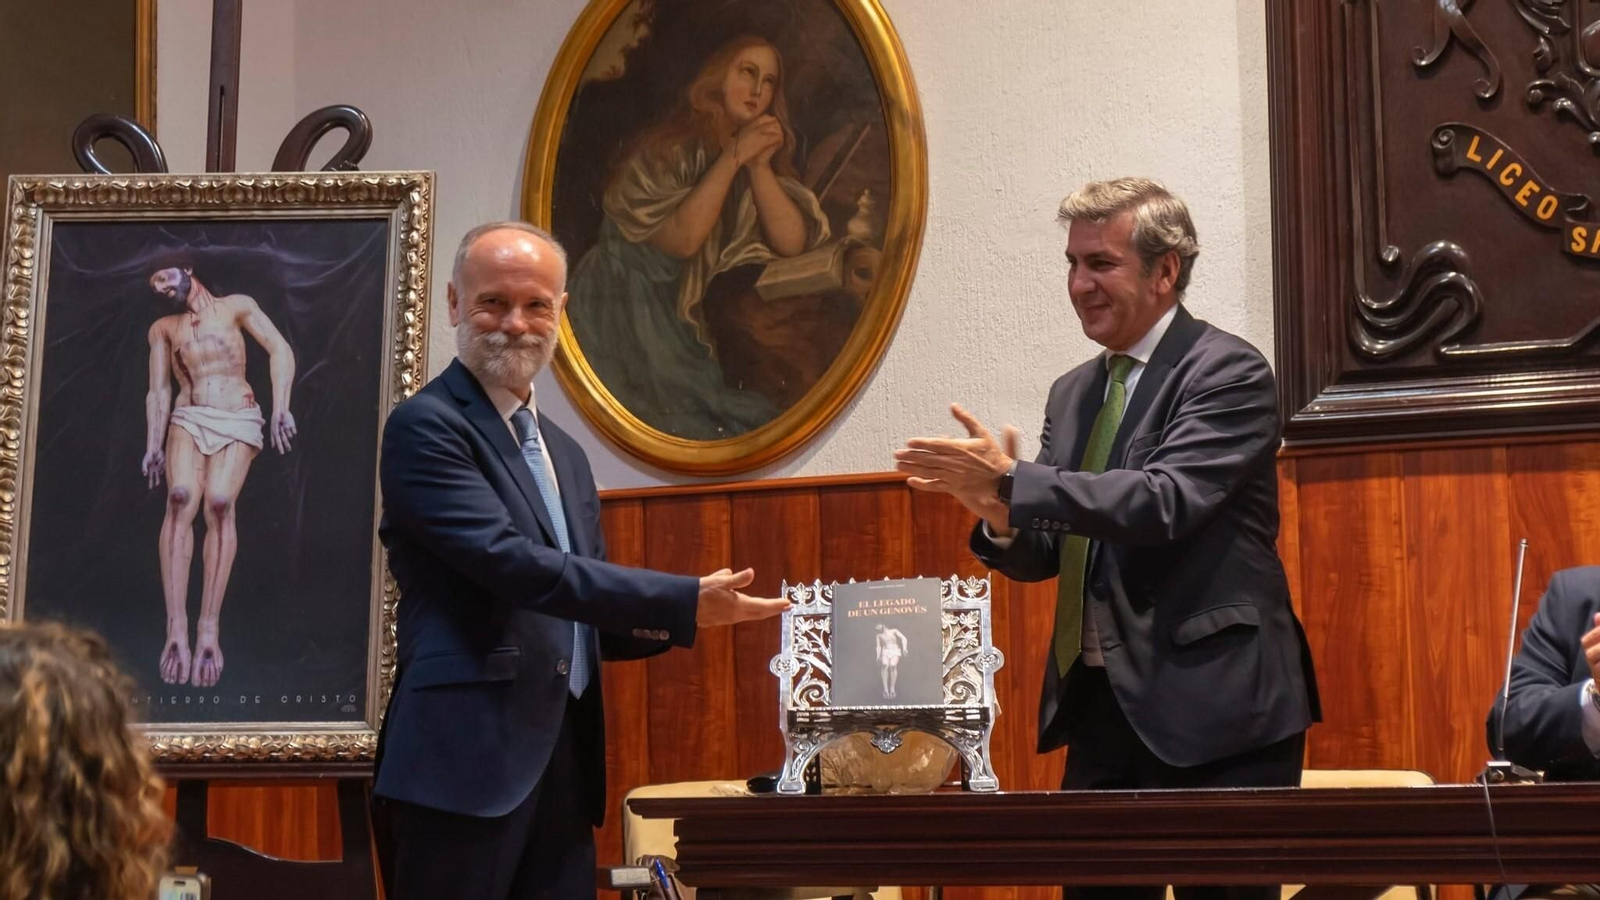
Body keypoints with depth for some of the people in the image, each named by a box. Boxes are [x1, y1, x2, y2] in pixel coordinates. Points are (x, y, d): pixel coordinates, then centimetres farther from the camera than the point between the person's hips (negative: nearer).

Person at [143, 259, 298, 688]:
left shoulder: (236, 307, 11)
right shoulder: (163, 328, 20)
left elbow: (280, 351, 1)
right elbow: (158, 391, 15)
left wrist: (281, 407, -13)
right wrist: (153, 444, 3)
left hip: (238, 419, -2)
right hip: (187, 419, 2)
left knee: (219, 503, -25)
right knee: (181, 500, -24)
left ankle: (209, 628, -27)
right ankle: (177, 628, -31)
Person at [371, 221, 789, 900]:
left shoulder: (565, 455, 21)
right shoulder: (426, 427, -6)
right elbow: (509, 564, -18)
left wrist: (683, 620, 2)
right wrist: (685, 600, -18)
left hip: (562, 766, 8)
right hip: (464, 765, -8)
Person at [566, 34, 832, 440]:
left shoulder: (767, 157, 8)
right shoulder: (666, 146, -11)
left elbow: (792, 243, -4)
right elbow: (682, 239, -23)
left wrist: (759, 166, -14)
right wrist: (733, 158, -20)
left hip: (689, 323, 6)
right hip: (625, 316, -6)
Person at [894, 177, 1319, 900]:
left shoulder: (1227, 372, -8)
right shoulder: (1074, 393, 14)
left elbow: (1163, 501, -23)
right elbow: (1045, 554, 14)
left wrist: (1012, 480, -24)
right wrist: (1000, 514, -9)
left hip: (1211, 703, -7)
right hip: (1098, 700, 7)